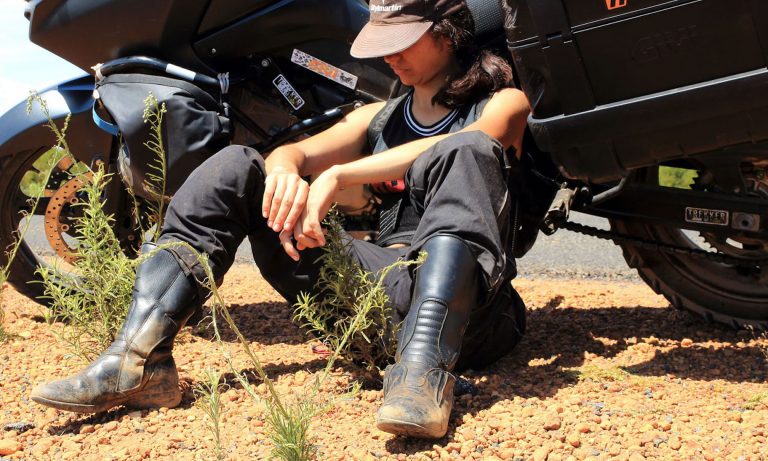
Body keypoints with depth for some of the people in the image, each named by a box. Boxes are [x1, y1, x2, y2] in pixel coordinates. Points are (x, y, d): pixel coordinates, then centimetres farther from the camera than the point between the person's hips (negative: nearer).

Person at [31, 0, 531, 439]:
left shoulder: (503, 102, 11)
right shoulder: (378, 116, 26)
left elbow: (457, 148, -14)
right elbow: (299, 151, 8)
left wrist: (337, 176, -22)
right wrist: (284, 168, -17)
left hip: (466, 306, -4)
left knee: (465, 151, -30)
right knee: (234, 166, -3)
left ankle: (424, 371, -49)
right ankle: (138, 361, -21)